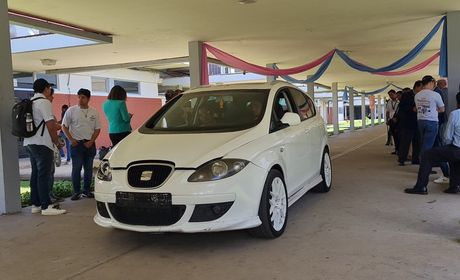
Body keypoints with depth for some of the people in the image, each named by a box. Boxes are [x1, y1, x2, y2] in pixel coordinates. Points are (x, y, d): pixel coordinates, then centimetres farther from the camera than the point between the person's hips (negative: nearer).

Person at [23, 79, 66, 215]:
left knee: (36, 173, 13)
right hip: (42, 143, -9)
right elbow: (50, 124, -16)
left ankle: (35, 204, 18)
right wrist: (57, 141, -7)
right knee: (44, 175, -8)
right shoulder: (44, 102, -11)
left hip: (30, 142, 9)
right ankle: (46, 206, -7)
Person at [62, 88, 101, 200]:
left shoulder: (94, 112, 6)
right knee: (76, 169, -3)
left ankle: (86, 191, 18)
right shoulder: (71, 110, -1)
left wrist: (91, 141, -5)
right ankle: (76, 192, 5)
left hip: (90, 144, 3)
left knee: (89, 169, 8)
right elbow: (64, 126, 1)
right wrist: (71, 139, -9)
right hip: (76, 143, -3)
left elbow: (97, 129, 7)